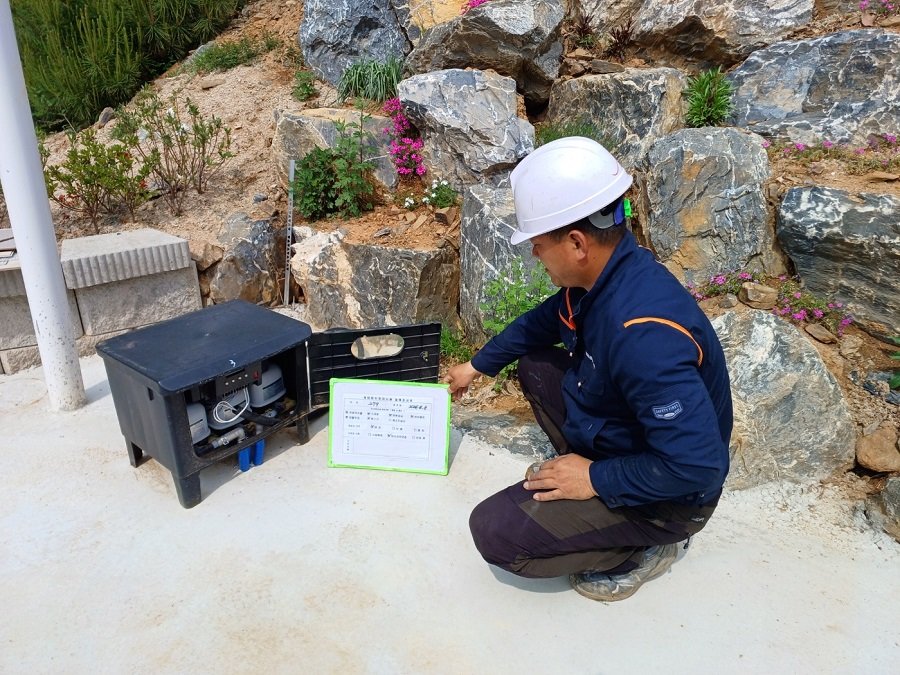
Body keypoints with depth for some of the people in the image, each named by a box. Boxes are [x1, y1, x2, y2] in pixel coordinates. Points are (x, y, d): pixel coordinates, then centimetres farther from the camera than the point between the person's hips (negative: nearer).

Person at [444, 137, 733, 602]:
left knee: (495, 531, -16)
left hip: (668, 492, -8)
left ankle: (646, 544, 1)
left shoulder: (644, 335, -38)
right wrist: (477, 365, 18)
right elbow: (543, 322, 11)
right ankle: (576, 464, 15)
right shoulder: (603, 274, -9)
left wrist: (595, 479, -24)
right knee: (533, 364, 12)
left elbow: (696, 464, -36)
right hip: (622, 437, 8)